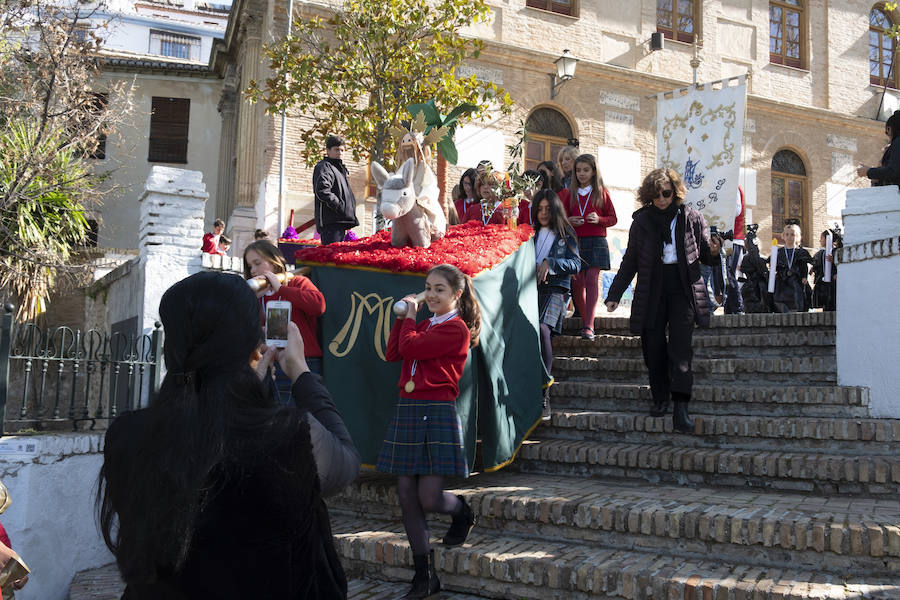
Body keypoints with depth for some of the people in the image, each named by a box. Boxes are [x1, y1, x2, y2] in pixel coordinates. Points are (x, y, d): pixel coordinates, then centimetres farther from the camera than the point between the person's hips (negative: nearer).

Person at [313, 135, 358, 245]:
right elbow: (322, 191, -21)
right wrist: (340, 206, -19)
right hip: (330, 221, -10)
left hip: (339, 222, 10)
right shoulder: (324, 167, -5)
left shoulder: (338, 168, 27)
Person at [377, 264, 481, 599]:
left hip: (437, 414, -8)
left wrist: (410, 315, 1)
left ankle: (463, 513, 28)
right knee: (406, 494, 5)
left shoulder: (455, 328, -8)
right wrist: (403, 317, 10)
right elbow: (393, 354, 11)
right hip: (407, 411, 8)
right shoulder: (424, 326, 18)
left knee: (429, 498, -9)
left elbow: (409, 346, -15)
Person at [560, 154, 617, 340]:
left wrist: (599, 219, -10)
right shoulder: (570, 194, 13)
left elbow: (613, 218, 9)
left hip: (596, 241, -3)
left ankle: (589, 327, -20)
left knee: (592, 279, -14)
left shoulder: (602, 192, 7)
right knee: (577, 282, -1)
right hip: (575, 241, 3)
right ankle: (586, 321, 15)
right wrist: (568, 221, -3)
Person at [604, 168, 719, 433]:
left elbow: (705, 256, 11)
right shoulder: (641, 221, 8)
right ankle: (660, 399, 16)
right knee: (653, 348, 1)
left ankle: (680, 408, -18)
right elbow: (630, 262, 14)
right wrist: (614, 294, 9)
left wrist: (713, 252, -13)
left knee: (680, 347, -13)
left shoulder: (691, 218, 5)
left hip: (683, 291, -2)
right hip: (651, 293, 2)